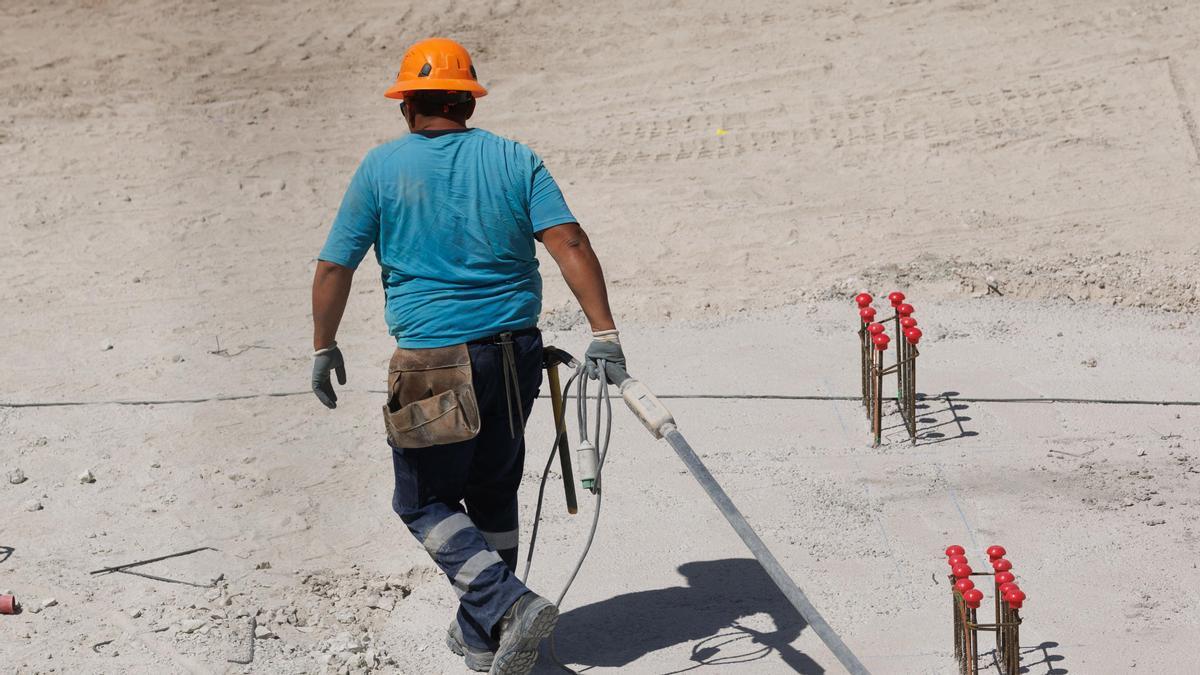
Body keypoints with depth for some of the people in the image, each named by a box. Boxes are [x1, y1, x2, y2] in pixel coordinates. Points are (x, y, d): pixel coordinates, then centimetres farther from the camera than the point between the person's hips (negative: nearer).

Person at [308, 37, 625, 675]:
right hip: (517, 353, 4)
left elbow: (334, 267, 0)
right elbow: (569, 244, -8)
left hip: (436, 364, -4)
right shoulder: (514, 159, 4)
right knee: (493, 495, 20)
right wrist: (604, 332, -12)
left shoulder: (383, 166, -2)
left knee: (424, 502, 10)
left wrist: (324, 346, 13)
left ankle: (509, 604, -9)